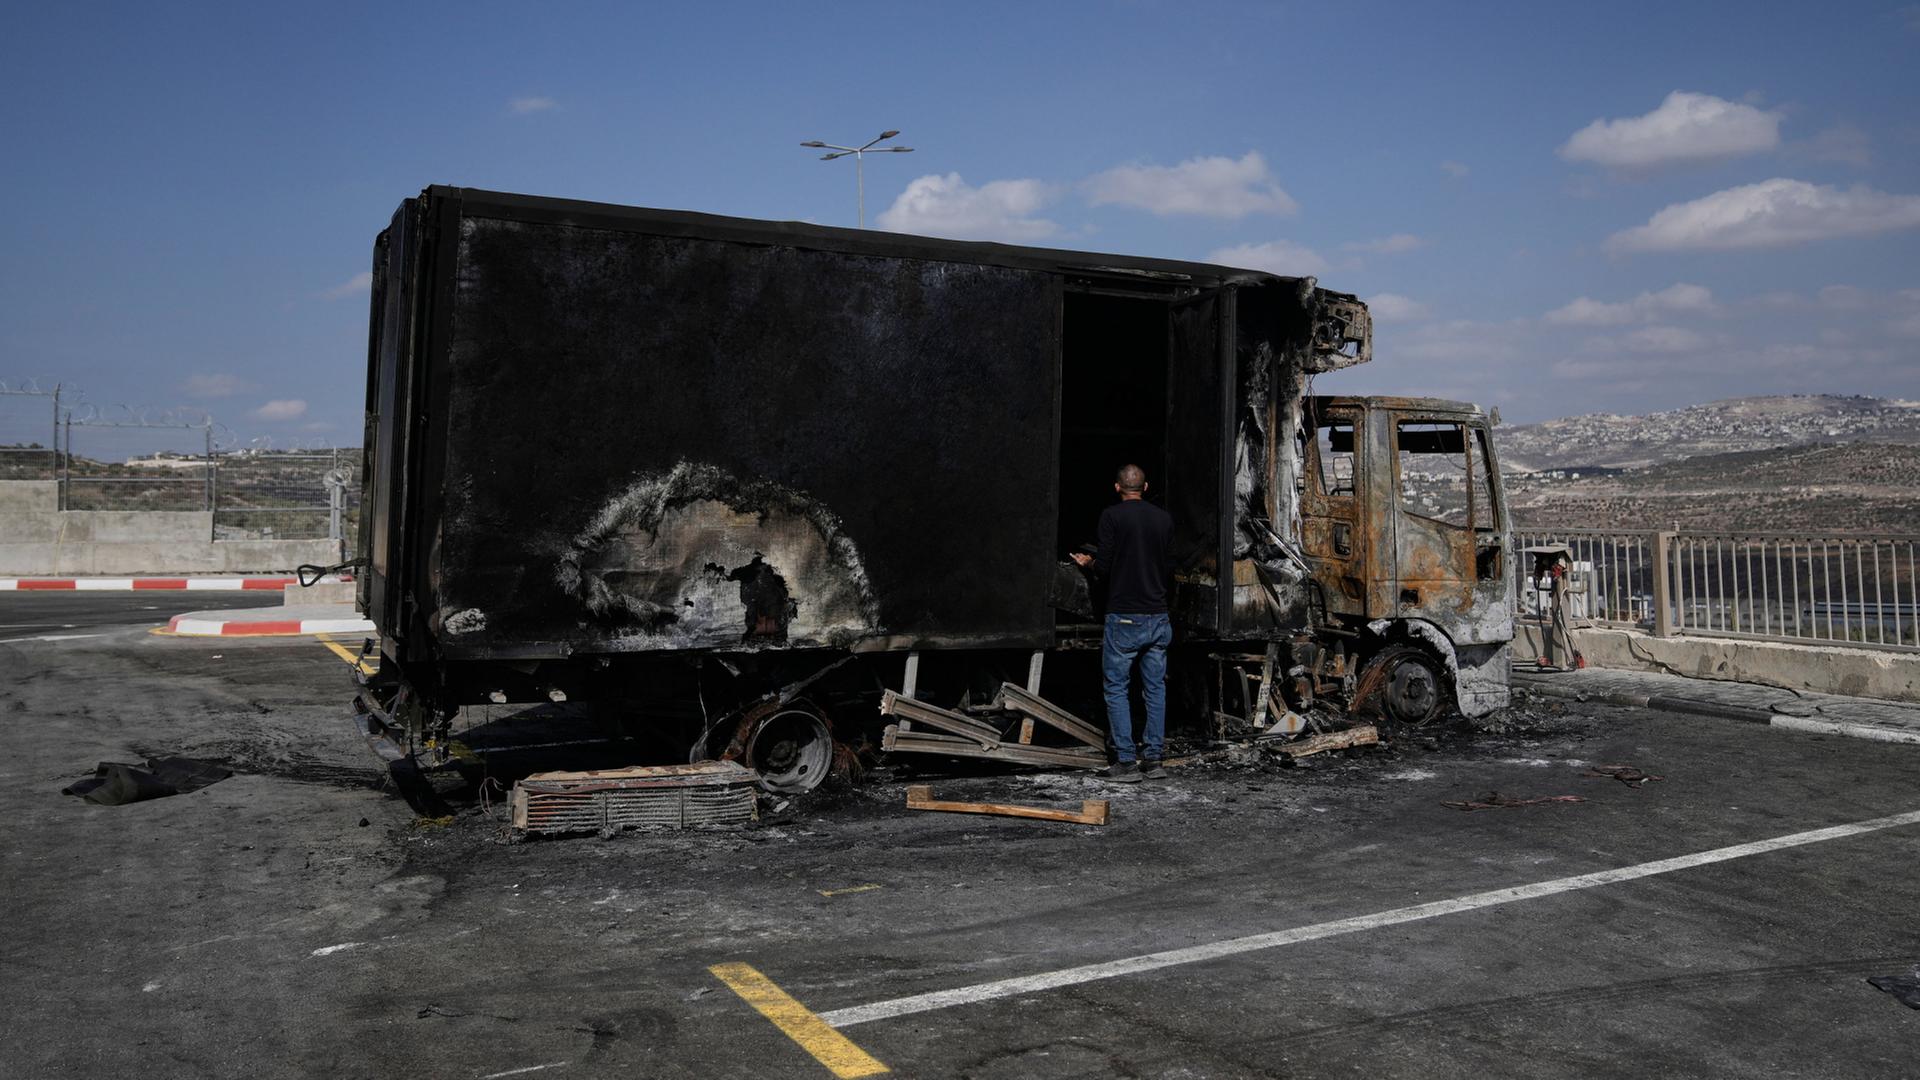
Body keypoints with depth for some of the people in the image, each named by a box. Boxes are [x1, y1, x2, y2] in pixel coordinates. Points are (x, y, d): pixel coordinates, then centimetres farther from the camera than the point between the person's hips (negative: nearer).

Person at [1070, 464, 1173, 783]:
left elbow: (1103, 566, -11)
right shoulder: (1164, 518, 7)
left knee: (1117, 689, 3)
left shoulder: (1112, 515, -8)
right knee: (1155, 688, 10)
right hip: (1158, 617, 5)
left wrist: (1088, 561, 11)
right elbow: (1169, 564, 14)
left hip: (1124, 617, -4)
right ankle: (1153, 759, 12)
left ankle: (1126, 762, 0)